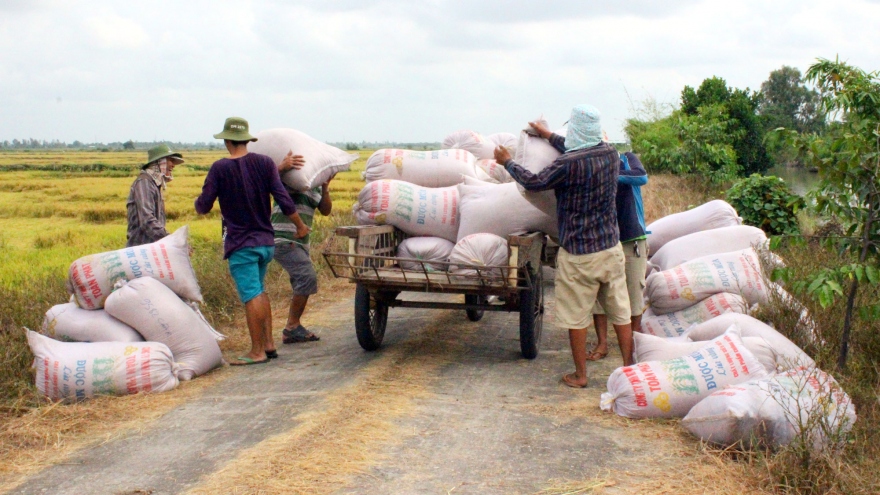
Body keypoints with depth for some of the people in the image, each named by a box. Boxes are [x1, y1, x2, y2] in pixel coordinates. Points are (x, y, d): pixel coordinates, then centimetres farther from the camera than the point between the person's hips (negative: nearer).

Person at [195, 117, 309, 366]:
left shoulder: (219, 168, -10)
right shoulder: (264, 163, -2)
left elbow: (203, 207, -7)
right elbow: (284, 200, -5)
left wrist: (198, 200, 17)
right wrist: (300, 225, 9)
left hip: (241, 244, -5)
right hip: (266, 241, 5)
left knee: (251, 296, -3)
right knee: (259, 291, 20)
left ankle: (257, 352, 1)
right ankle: (269, 343, 20)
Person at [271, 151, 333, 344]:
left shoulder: (315, 186, 15)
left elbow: (326, 210, 6)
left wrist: (325, 188, -10)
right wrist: (282, 167, -42)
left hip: (300, 243, 10)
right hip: (283, 240, -9)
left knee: (302, 285, 11)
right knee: (307, 277, -18)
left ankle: (292, 330, 19)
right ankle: (292, 327, -11)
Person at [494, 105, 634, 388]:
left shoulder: (569, 164, -20)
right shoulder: (610, 153, 1)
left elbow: (533, 183, -8)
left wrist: (507, 163, 9)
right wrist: (549, 136, 34)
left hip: (578, 253, -6)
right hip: (611, 247, 6)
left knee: (576, 317, 7)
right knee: (620, 312, 13)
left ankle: (580, 375, 15)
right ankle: (629, 367, 20)